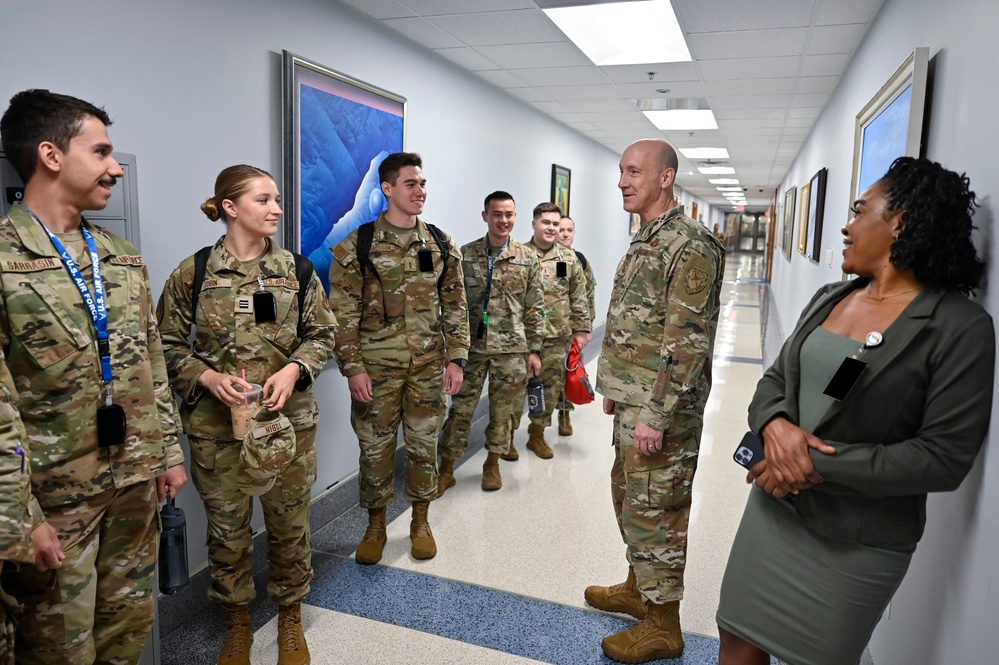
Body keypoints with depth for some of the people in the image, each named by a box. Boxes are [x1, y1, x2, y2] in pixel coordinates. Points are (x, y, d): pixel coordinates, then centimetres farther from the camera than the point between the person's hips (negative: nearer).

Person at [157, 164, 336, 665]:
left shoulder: (296, 269, 0)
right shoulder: (192, 273, -4)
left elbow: (322, 333, 5)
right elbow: (168, 343, 2)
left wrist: (293, 369, -12)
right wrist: (207, 377, -14)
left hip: (288, 416, 1)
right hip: (215, 423, -1)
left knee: (290, 523, 11)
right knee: (227, 528, 12)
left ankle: (290, 616, 35)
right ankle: (237, 621, 37)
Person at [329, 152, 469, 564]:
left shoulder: (441, 244, 5)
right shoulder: (356, 246, -5)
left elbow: (455, 307, 7)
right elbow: (343, 313, -6)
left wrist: (456, 358, 0)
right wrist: (353, 368, -10)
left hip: (428, 366, 2)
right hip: (376, 368, -2)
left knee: (424, 445, 12)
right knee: (375, 448, 9)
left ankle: (420, 521, 31)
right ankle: (375, 526, 29)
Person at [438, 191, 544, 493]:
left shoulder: (527, 257, 2)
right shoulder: (466, 255, 0)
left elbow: (535, 308, 4)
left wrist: (534, 349, 1)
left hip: (512, 349, 1)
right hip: (472, 347, 0)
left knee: (502, 410, 11)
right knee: (460, 409, 5)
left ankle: (492, 463, 30)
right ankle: (446, 469, 19)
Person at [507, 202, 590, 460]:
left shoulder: (569, 259, 7)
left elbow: (579, 298, 9)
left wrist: (582, 329, 5)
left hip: (558, 337, 3)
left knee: (550, 388, 11)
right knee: (516, 387, 2)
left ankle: (537, 435, 27)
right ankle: (508, 436, 18)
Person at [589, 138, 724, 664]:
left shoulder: (690, 246, -18)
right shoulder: (645, 241, 13)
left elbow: (687, 342, -23)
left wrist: (657, 415, -23)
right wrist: (613, 386, 20)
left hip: (659, 408, -10)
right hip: (633, 401, 10)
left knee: (653, 509, 2)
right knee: (628, 496, 21)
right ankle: (638, 587, 41)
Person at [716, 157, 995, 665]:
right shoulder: (828, 298, 6)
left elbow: (944, 457, -18)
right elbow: (774, 380, 7)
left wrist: (821, 465, -22)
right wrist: (776, 426, -15)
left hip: (856, 542, -5)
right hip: (775, 505, 5)